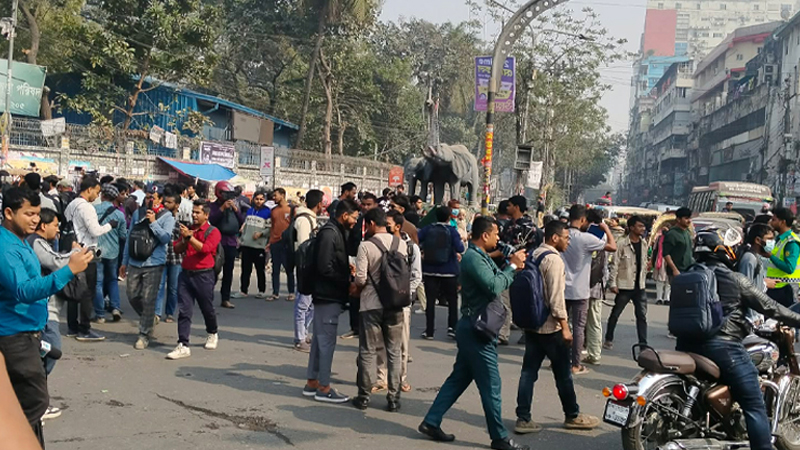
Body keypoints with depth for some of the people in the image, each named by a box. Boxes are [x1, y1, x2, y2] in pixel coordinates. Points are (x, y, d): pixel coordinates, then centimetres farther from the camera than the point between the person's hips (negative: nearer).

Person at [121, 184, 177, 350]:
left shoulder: (167, 216, -4)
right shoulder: (138, 213, 9)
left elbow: (166, 238, -15)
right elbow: (129, 237, 14)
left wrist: (153, 222, -20)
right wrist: (125, 262, 14)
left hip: (154, 264, -5)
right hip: (134, 262, 5)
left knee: (148, 300, -3)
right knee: (133, 296, 9)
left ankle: (145, 335, 6)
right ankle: (150, 318, 33)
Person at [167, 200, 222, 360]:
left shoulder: (212, 232, -4)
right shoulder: (188, 229, 13)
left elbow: (205, 248, -20)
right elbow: (177, 249, 11)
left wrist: (189, 237, -23)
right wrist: (184, 239, -7)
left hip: (203, 276, -4)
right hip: (186, 274, 4)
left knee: (207, 309, 12)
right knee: (184, 311, -3)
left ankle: (212, 334, 38)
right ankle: (183, 346, -4)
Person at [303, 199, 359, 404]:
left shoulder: (336, 231, 15)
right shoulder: (329, 233, -17)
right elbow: (325, 267, -22)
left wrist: (347, 268, 9)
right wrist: (347, 283, -16)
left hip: (328, 295, 10)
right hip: (328, 295, -10)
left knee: (320, 339, 16)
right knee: (327, 341, -3)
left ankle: (312, 383, 25)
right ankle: (323, 388, 4)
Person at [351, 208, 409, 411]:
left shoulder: (366, 246, -12)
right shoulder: (401, 244, 1)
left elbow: (361, 278, -14)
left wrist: (356, 288, 7)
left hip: (371, 305, -3)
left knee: (367, 351, 8)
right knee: (394, 352, 10)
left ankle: (364, 397, 15)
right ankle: (393, 398, 14)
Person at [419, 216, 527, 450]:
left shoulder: (480, 256, 15)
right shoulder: (473, 258, -18)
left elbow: (495, 280, 13)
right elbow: (494, 288, -26)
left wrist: (513, 266, 0)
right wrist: (512, 266, -16)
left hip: (473, 328, 10)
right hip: (476, 329, -10)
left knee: (458, 379, 15)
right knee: (490, 386, 0)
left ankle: (431, 422, 20)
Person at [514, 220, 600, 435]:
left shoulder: (533, 255, 10)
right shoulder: (553, 259, -17)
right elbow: (556, 297, -21)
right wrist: (565, 327, -17)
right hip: (550, 327, -8)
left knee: (529, 371, 7)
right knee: (563, 373, 7)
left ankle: (523, 419, 6)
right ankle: (572, 416, 20)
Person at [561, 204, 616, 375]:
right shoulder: (586, 239, -17)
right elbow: (613, 247, -13)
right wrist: (606, 228, 0)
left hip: (561, 289, 5)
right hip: (579, 291, -5)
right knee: (578, 327, 3)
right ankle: (576, 365, 7)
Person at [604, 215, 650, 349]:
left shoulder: (644, 243, 6)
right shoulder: (622, 244, -13)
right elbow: (614, 265, -12)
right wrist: (613, 284, -14)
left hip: (640, 286, 5)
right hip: (625, 286, -5)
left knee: (642, 316, 3)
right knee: (615, 314, 8)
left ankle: (643, 343, 7)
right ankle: (609, 340, 23)